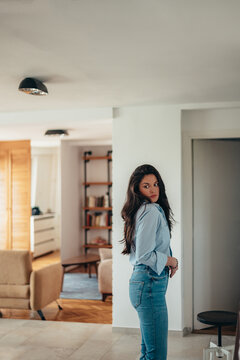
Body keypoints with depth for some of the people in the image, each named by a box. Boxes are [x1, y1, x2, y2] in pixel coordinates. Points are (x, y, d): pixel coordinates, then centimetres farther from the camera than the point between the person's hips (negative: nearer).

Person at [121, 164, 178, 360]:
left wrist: (169, 260, 6)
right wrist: (171, 261, -7)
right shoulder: (151, 211, -15)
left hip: (145, 282, 10)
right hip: (150, 283, -10)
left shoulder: (145, 210, 14)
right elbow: (144, 255, -22)